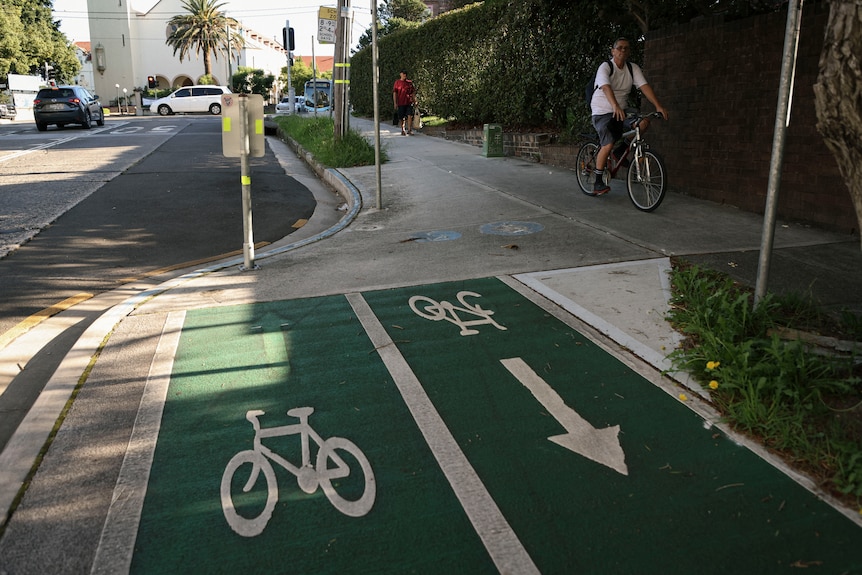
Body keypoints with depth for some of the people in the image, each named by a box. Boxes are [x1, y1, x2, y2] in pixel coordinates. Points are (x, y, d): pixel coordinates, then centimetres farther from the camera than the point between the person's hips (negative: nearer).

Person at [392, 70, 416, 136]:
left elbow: (413, 92, 15)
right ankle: (403, 130, 20)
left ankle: (409, 130, -6)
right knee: (401, 118, 5)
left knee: (410, 116, -11)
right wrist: (395, 103, -5)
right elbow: (394, 93, 1)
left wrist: (414, 100, 9)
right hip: (401, 103, -1)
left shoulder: (409, 82, 9)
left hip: (409, 102, 1)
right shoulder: (397, 82, 2)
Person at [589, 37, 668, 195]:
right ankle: (598, 183, -9)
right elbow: (606, 87, -30)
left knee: (644, 123, -19)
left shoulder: (633, 69, 5)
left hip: (621, 111, 5)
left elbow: (644, 86, -6)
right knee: (608, 145, -23)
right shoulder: (605, 67, -12)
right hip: (602, 112, -5)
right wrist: (615, 106, -48)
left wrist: (658, 106, -20)